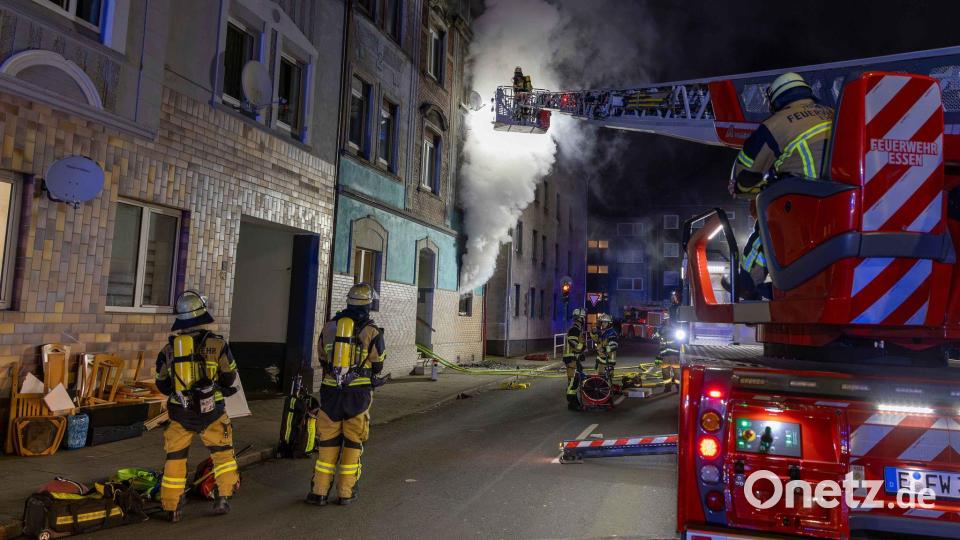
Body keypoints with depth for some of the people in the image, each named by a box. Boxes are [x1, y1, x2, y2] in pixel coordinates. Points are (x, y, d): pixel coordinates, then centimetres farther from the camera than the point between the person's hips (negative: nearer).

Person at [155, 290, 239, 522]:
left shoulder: (169, 349, -1)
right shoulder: (217, 344, -9)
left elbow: (162, 384, 9)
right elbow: (229, 377, -1)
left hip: (180, 413, 2)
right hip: (211, 411, -2)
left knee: (175, 458, 16)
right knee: (222, 452, 17)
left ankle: (171, 508, 21)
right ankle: (223, 497, 14)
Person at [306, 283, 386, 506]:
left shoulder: (329, 327, 5)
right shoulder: (371, 331, -6)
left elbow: (323, 361, 13)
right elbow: (377, 366, 1)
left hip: (330, 390, 3)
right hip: (358, 393, -3)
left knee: (328, 441, 11)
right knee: (353, 442, 9)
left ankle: (319, 491, 14)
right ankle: (346, 492, 14)